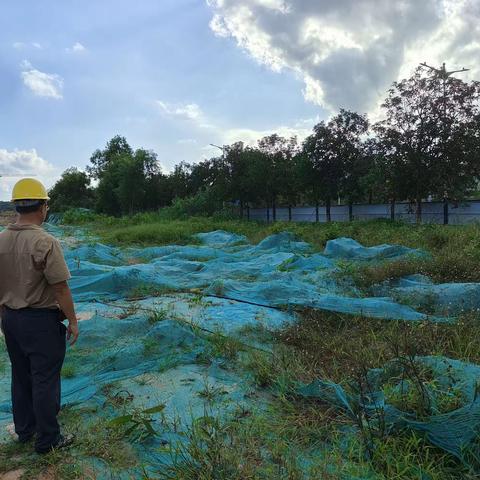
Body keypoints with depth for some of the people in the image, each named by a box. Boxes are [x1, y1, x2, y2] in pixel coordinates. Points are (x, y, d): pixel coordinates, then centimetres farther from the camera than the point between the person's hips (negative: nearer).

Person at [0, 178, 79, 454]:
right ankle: (48, 440, 19)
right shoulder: (45, 243, -22)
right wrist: (72, 321, -9)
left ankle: (25, 430, 37)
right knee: (45, 380, 6)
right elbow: (61, 288, -20)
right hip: (41, 320, -7)